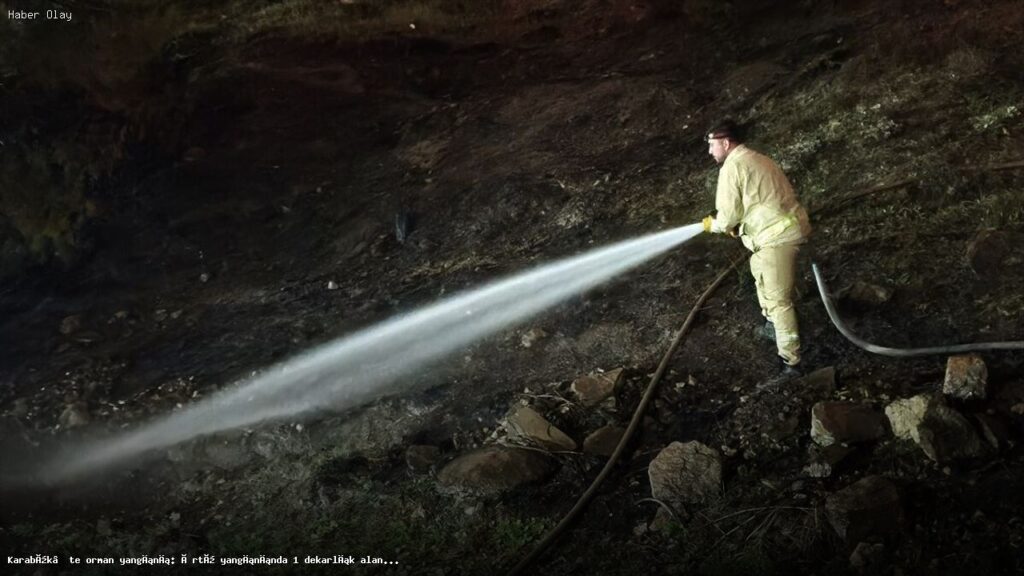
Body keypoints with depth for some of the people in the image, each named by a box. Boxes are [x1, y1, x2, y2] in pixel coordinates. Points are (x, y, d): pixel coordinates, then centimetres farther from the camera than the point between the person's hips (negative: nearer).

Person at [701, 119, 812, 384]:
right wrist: (738, 226, 19)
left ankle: (791, 363, -7)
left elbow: (729, 213, -11)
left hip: (777, 236, -10)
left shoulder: (732, 167, -10)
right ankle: (773, 326, 47)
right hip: (788, 226, 10)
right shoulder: (756, 159, 20)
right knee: (760, 272, 31)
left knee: (778, 299, -8)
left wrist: (714, 225, 9)